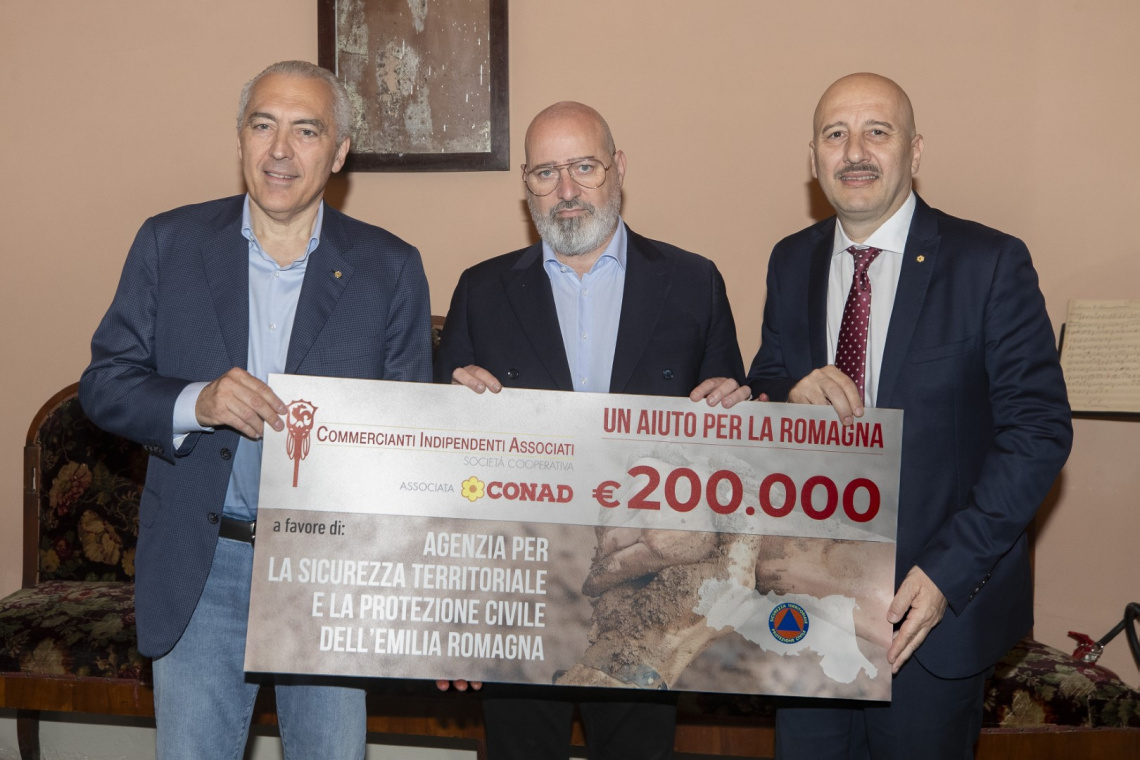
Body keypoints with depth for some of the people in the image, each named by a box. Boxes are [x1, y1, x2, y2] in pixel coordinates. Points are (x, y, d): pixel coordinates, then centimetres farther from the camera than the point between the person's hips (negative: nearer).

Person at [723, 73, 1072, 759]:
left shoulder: (991, 263, -10)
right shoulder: (791, 263, 5)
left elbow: (1039, 430, -11)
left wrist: (948, 572, -19)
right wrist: (792, 390, -14)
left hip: (940, 600, -3)